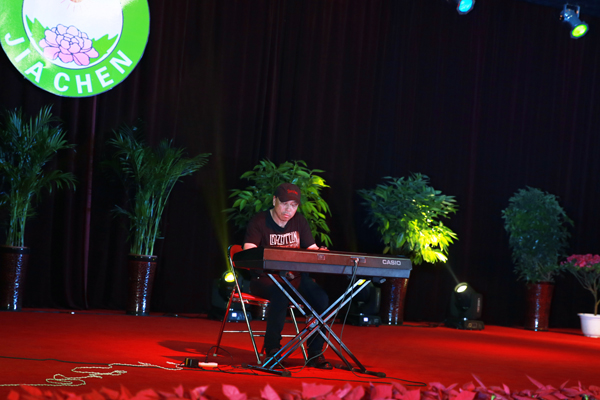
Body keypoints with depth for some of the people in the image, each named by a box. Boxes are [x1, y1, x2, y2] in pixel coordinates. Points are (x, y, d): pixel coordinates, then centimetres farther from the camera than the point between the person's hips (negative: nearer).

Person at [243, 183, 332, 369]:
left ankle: (315, 353, -15)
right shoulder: (259, 222, -4)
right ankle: (272, 350, -24)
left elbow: (312, 249, 12)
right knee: (280, 295, -39)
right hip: (265, 278, -5)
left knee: (321, 297, -24)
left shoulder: (299, 221, 13)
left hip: (296, 277, 5)